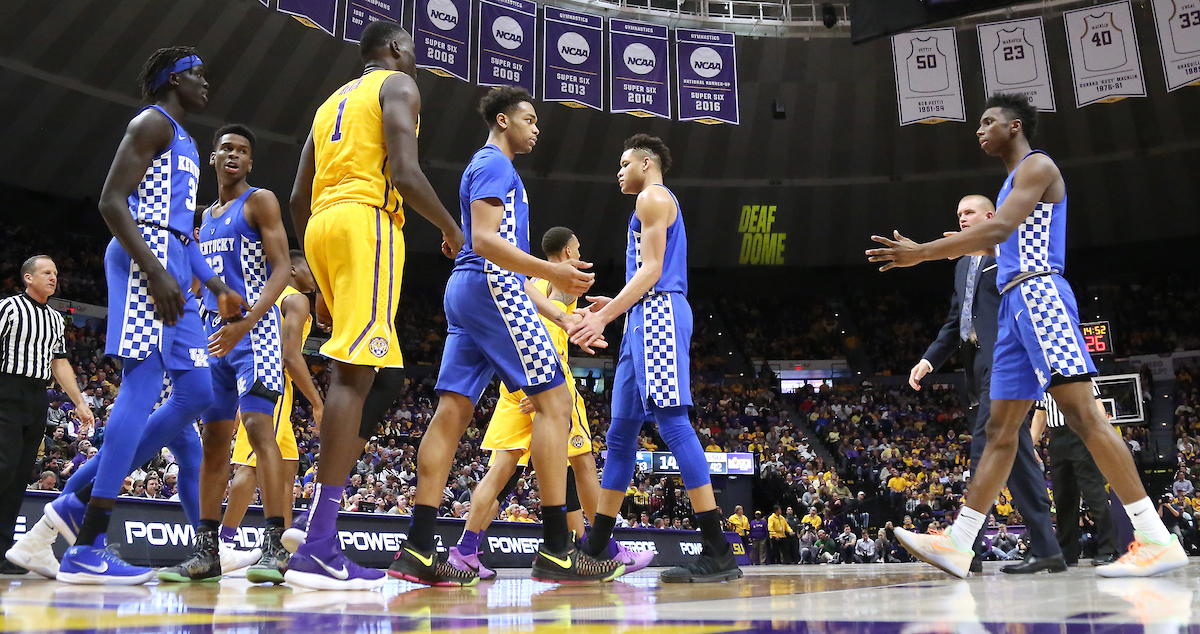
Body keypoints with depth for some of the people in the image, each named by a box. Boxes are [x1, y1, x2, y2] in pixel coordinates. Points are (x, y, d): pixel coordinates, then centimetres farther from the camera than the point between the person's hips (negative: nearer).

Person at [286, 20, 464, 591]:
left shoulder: (333, 100, 28)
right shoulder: (398, 86, 5)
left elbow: (298, 199, 23)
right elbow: (405, 174, -12)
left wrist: (321, 277, 27)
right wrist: (451, 228, 3)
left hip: (321, 225, 9)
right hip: (367, 220, -8)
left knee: (379, 372, 14)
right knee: (355, 372, -15)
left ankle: (321, 525, 9)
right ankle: (318, 548, -21)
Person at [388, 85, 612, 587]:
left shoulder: (486, 167, 29)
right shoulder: (495, 164, -2)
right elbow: (485, 240, -17)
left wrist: (562, 317, 24)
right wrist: (551, 272, -25)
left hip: (467, 290, 10)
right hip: (491, 287, -10)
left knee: (453, 411, 2)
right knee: (554, 400, -11)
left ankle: (418, 552, -2)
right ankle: (555, 551, -13)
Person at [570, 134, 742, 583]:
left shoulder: (653, 198, 0)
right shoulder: (658, 204, 29)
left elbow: (652, 270, -12)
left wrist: (604, 317, -16)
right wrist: (611, 307, 21)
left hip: (658, 314, -11)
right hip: (646, 321, 11)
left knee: (672, 421, -18)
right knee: (621, 430, 8)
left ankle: (718, 552, -21)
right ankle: (595, 547, 13)